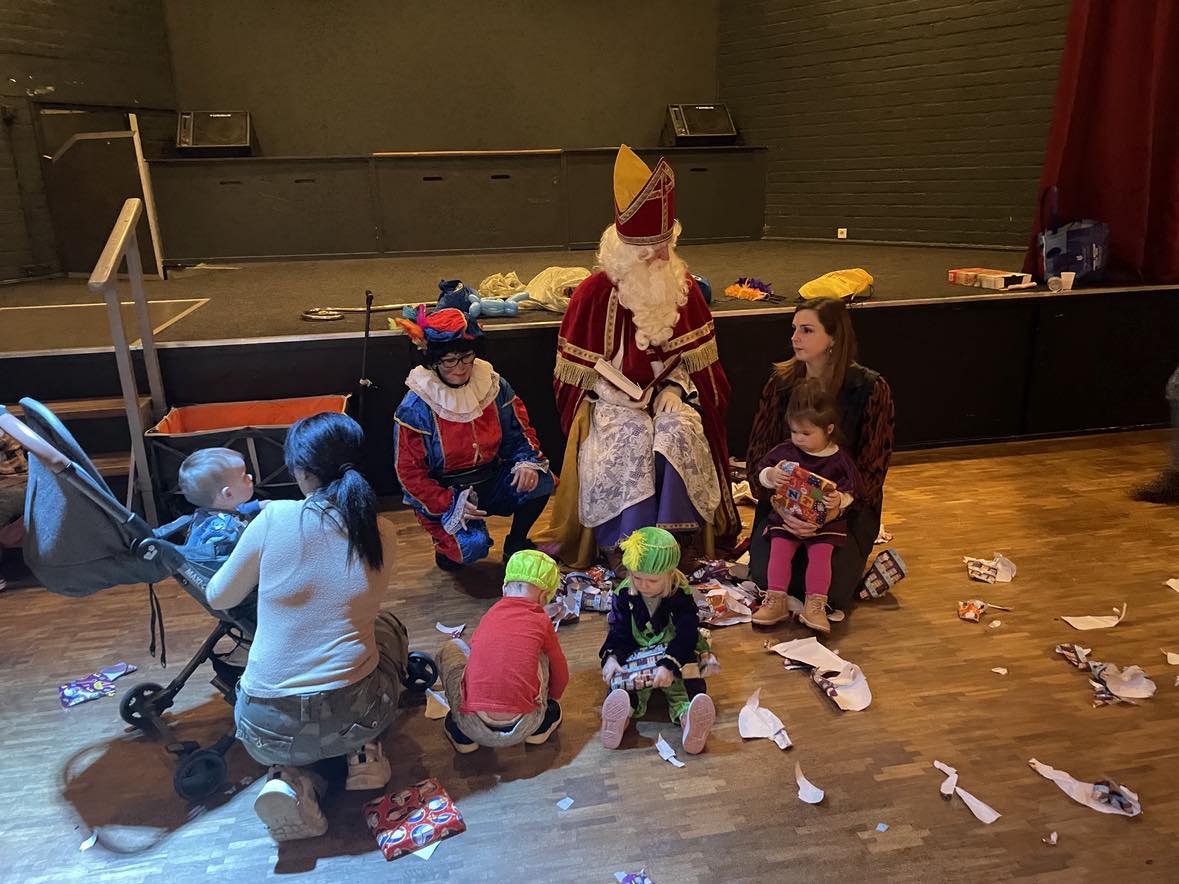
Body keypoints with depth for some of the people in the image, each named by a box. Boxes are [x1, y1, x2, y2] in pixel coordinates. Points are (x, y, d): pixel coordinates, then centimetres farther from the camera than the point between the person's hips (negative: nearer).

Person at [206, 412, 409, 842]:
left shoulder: (274, 519, -11)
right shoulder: (382, 537, -2)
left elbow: (219, 598, 5)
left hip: (268, 731, -1)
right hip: (357, 716, 1)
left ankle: (293, 778, 5)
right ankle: (363, 751, 12)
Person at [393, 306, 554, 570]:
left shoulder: (494, 386, -5)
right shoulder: (415, 408, -16)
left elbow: (521, 432, 6)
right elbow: (408, 472, -12)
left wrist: (528, 461, -17)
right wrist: (450, 504, -22)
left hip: (491, 481, 4)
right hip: (443, 494, -4)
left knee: (540, 482, -21)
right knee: (472, 547, -27)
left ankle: (515, 544, 4)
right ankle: (445, 543, 12)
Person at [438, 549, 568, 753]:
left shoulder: (489, 615, 11)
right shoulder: (541, 621, 4)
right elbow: (561, 676, 17)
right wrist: (550, 701, 40)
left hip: (474, 728, 1)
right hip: (521, 728, -1)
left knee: (451, 648, 22)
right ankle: (541, 725, 27)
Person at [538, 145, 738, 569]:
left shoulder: (683, 287, 3)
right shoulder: (595, 293, -8)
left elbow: (698, 358, 10)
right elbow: (577, 370, -3)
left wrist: (674, 393, -4)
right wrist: (625, 396, -11)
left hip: (669, 392, 3)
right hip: (612, 399, -2)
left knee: (680, 434, -29)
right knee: (632, 439, -32)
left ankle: (672, 536, -20)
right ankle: (624, 543, -22)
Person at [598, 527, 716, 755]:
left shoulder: (681, 595, -13)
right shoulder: (624, 594, -5)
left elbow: (686, 635, -22)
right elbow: (618, 632, -4)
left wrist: (668, 665, -37)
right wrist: (611, 657, -25)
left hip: (675, 657, -1)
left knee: (681, 685, -29)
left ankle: (688, 719, -55)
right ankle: (620, 715, -54)